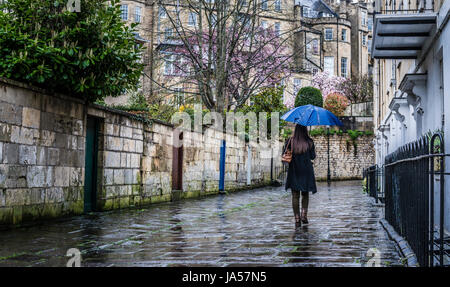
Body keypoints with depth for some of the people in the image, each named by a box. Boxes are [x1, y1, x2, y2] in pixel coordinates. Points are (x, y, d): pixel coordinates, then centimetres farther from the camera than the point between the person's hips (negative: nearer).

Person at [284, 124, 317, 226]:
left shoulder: (290, 141, -5)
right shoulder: (309, 142, -6)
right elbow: (313, 156, 0)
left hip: (293, 171, 0)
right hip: (306, 171, 0)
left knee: (295, 196, 5)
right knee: (305, 194, 15)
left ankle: (297, 218, 4)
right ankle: (304, 214, -1)